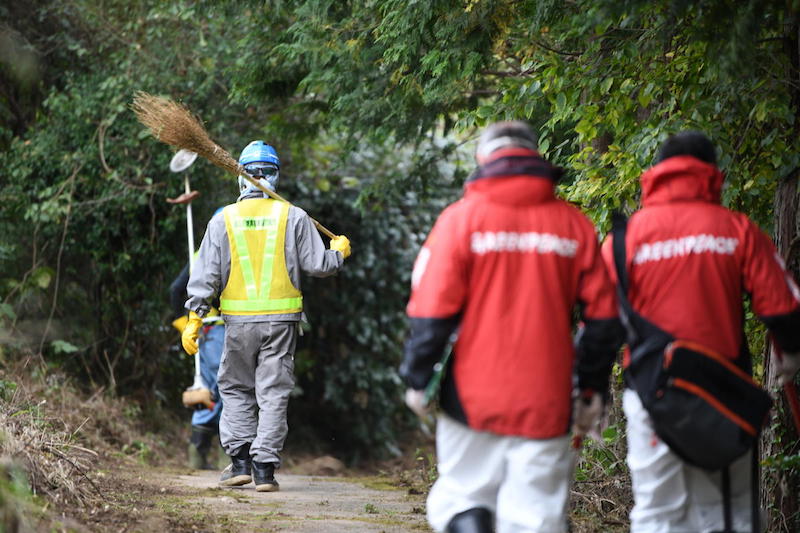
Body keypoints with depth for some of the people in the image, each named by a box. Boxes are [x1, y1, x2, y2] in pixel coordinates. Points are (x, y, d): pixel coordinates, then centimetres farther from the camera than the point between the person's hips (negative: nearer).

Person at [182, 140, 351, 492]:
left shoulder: (224, 220, 1)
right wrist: (339, 252, 21)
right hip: (281, 318, 0)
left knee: (236, 389, 14)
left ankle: (240, 459, 5)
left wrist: (194, 318, 2)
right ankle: (265, 467, 1)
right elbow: (317, 265, 0)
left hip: (239, 321, 0)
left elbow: (206, 274, -1)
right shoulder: (293, 217, -1)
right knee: (273, 392, 4)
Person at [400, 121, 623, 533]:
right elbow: (602, 317, 7)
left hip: (472, 402, -1)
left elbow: (432, 309, -6)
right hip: (546, 405, 2)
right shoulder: (574, 224, 6)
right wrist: (592, 390, 16)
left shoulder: (463, 218, -2)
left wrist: (417, 380, 5)